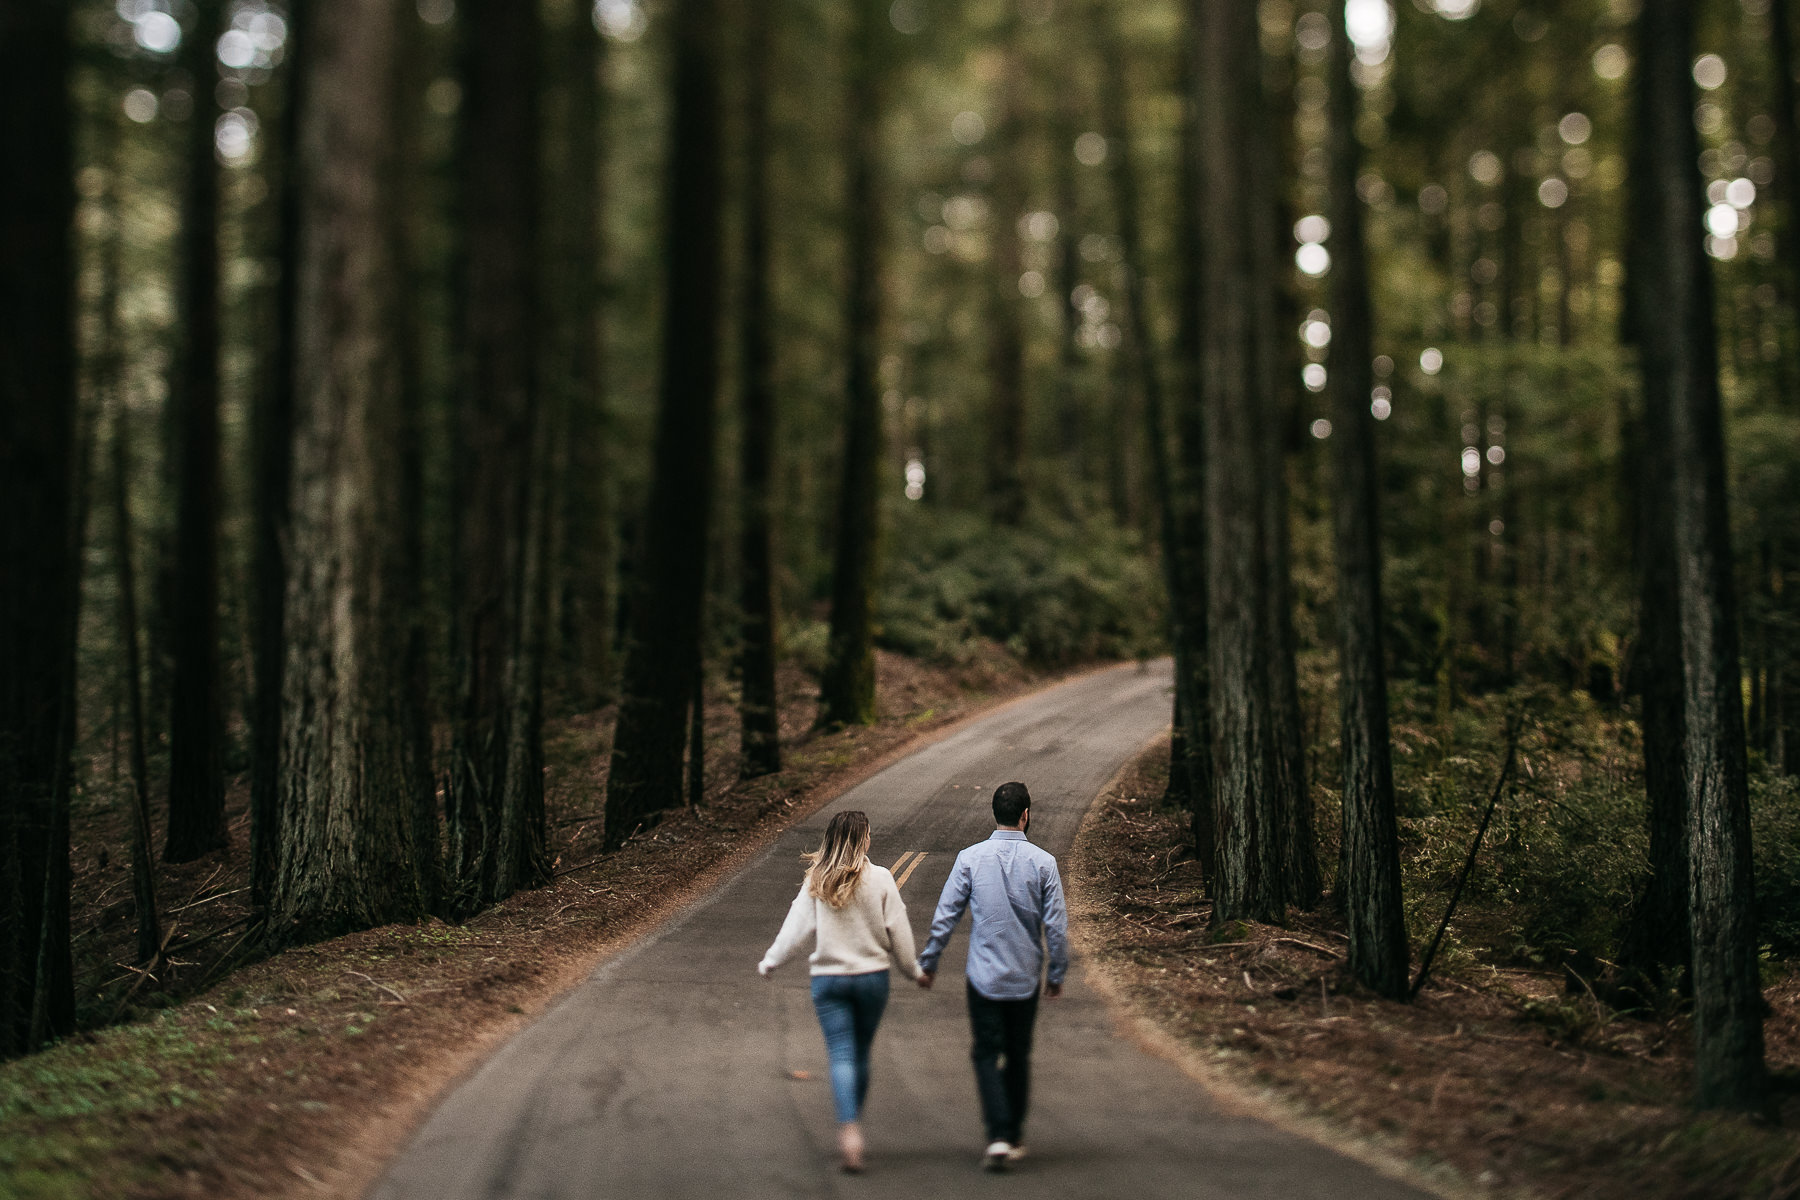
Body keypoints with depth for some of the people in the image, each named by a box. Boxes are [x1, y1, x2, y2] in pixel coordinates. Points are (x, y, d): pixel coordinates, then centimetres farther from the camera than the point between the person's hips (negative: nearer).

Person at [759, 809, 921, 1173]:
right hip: (872, 975, 0)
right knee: (861, 1054, 15)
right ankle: (854, 1121, 25)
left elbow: (796, 926, -1)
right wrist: (913, 969, 12)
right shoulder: (880, 879, -7)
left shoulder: (816, 882, -4)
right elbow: (898, 931, -2)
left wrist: (770, 961, 13)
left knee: (842, 1056, -2)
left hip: (828, 978, 0)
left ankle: (849, 1128, -18)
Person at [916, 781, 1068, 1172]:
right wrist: (1057, 974, 8)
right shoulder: (1042, 862, -7)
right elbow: (1056, 924, -5)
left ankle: (998, 1136, -10)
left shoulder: (971, 858, -7)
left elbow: (945, 915, -4)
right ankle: (1015, 1137, 25)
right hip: (1025, 977, 1)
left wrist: (928, 962, 7)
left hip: (984, 976, -1)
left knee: (987, 1055, 5)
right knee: (1018, 1056, 15)